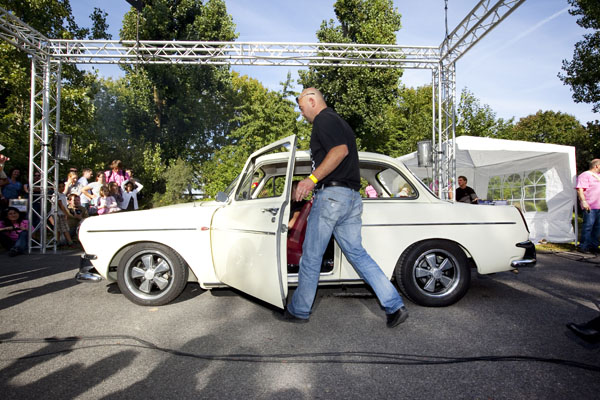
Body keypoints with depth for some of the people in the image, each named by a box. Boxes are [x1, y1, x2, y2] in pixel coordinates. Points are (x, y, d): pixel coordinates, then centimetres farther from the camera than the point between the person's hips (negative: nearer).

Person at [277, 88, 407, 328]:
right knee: (357, 253, 10)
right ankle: (395, 306, 7)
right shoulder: (340, 122, 26)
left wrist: (313, 179, -24)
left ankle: (298, 310, 15)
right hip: (353, 197, 10)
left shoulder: (323, 119, -4)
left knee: (311, 256, 1)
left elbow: (340, 150, -20)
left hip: (331, 193, -10)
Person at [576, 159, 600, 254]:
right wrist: (583, 201, -24)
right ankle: (583, 246, -4)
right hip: (590, 207, -9)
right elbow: (580, 189, -16)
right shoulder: (585, 175, -6)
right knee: (588, 226, -9)